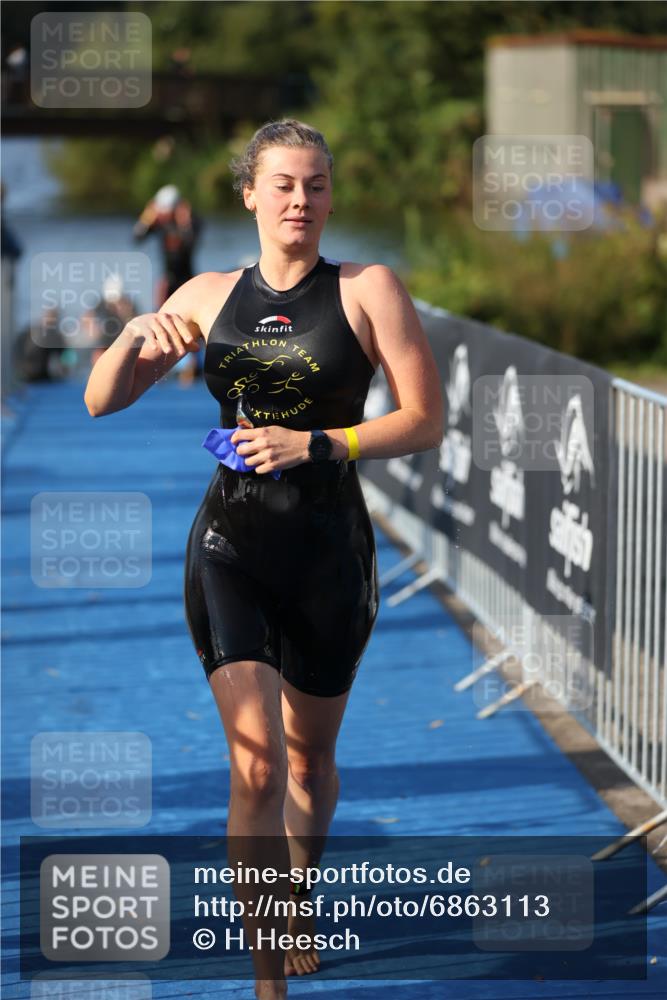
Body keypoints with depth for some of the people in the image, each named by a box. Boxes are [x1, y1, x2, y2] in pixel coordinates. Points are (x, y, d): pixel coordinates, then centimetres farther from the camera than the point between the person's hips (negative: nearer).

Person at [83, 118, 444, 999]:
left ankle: (299, 898, 45)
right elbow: (102, 403, 9)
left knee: (309, 757, 16)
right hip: (230, 541, 0)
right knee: (256, 763, -13)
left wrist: (312, 444, -17)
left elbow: (426, 422, -7)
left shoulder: (368, 290, -2)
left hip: (329, 546, 0)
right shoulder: (209, 296, 6)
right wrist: (136, 337, -11)